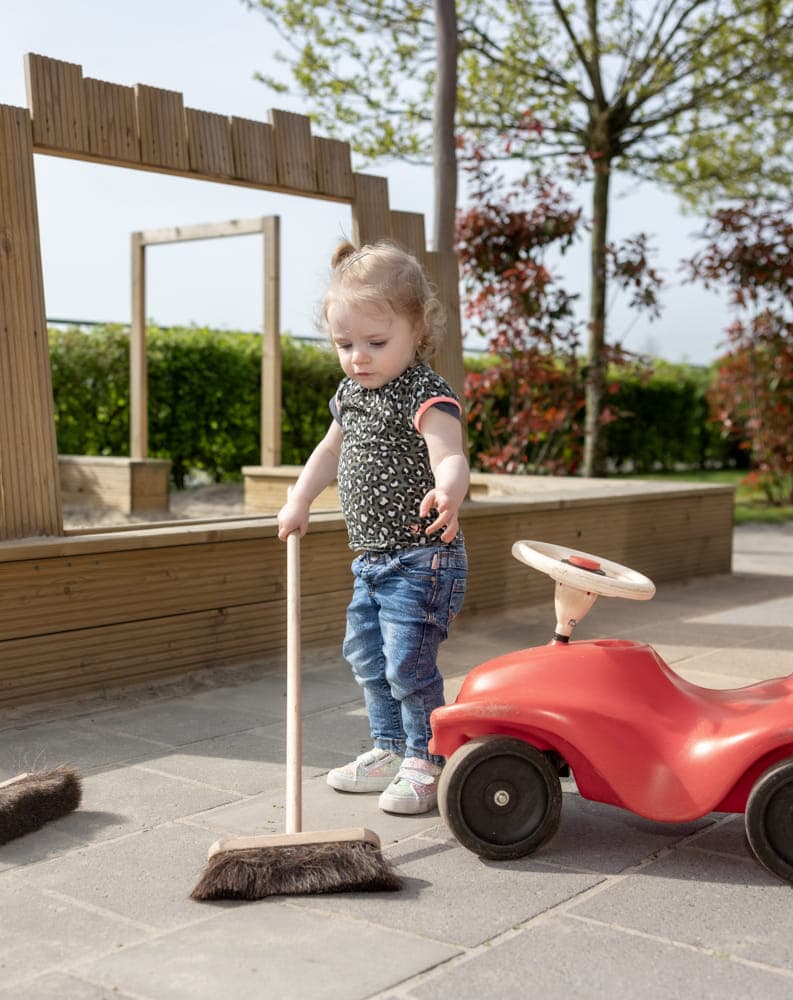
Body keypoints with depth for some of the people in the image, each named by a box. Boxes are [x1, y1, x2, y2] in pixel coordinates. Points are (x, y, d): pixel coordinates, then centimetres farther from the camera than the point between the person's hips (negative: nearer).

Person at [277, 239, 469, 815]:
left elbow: (450, 455, -35)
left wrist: (447, 493, -56)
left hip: (421, 558, -9)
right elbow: (331, 449, 25)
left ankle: (426, 763, 9)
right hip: (372, 558, 9)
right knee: (367, 658, 19)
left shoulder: (425, 395, -18)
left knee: (408, 665, -9)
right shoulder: (351, 393, 9)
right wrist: (300, 500, 22)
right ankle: (390, 750, 35)